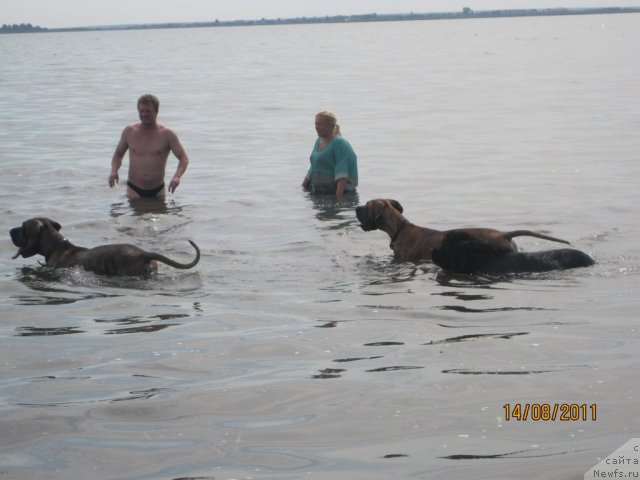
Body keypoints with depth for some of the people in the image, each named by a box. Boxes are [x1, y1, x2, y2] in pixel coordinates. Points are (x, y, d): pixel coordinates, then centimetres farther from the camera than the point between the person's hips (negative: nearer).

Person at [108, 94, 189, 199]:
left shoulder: (167, 134, -3)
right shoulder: (129, 132, 4)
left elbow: (184, 158, -4)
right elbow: (118, 155, 16)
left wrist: (177, 176, -23)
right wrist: (114, 171, -5)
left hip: (157, 191, 0)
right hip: (134, 190, 0)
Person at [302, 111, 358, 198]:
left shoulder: (340, 143, -10)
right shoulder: (319, 141, 18)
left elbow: (342, 172, -20)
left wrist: (339, 193, -29)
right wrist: (304, 186, 24)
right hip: (317, 191, 8)